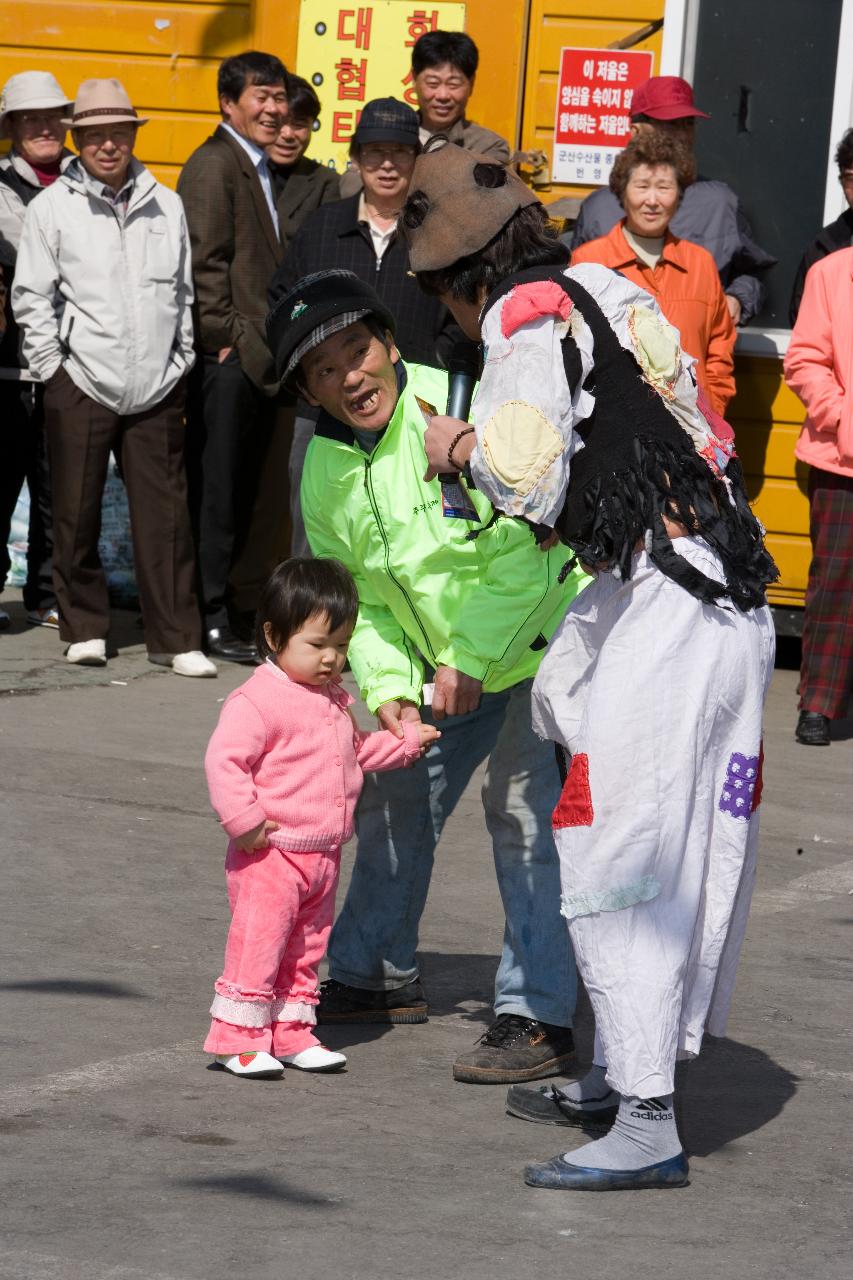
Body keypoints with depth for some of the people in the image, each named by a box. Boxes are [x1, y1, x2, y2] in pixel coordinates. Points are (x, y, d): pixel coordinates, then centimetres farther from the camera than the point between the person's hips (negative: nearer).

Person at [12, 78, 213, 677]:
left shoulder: (166, 207, 10)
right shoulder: (52, 208, 3)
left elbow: (184, 293, 16)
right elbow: (31, 297, 4)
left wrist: (180, 363, 11)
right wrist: (53, 369, -1)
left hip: (155, 388, 1)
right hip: (80, 385, -1)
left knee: (166, 515, -2)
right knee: (77, 515, 4)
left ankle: (176, 639, 2)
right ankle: (85, 628, 17)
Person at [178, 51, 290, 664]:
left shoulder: (263, 170, 19)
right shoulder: (214, 165, -9)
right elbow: (204, 262, -15)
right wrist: (226, 336, -16)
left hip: (260, 356, 9)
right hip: (226, 359, -9)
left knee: (250, 493, 11)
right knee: (218, 491, -4)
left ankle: (241, 606, 17)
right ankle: (210, 619, -1)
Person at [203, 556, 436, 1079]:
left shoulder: (335, 701, 12)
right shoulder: (259, 700, -17)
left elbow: (357, 749, 31)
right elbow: (224, 759, -23)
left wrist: (406, 742, 23)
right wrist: (245, 820, -25)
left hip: (323, 855, 8)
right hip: (271, 856, -8)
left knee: (307, 948, 14)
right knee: (258, 944, -7)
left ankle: (292, 1034, 23)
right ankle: (238, 1039, 0)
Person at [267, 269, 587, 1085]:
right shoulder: (325, 470, -2)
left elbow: (521, 554, -25)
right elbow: (357, 598, 6)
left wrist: (467, 661, -23)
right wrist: (390, 688, -9)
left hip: (543, 632, -8)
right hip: (444, 660, 8)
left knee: (525, 810, -15)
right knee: (394, 799, 15)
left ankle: (538, 1017, -11)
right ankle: (376, 975, 35)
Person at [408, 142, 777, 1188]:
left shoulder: (525, 319, -7)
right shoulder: (607, 289, 18)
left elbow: (531, 483, -16)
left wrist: (461, 449, 4)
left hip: (659, 609, -9)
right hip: (732, 601, 9)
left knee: (615, 860, -6)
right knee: (683, 853, 15)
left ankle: (647, 1127, -8)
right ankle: (619, 1074, 26)